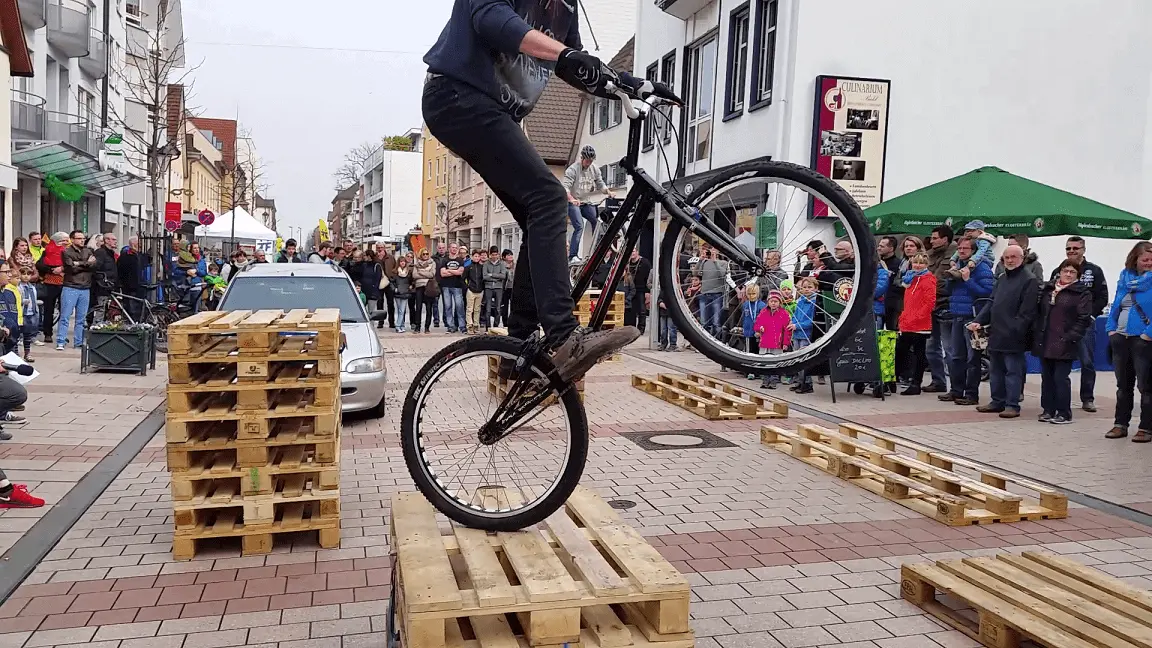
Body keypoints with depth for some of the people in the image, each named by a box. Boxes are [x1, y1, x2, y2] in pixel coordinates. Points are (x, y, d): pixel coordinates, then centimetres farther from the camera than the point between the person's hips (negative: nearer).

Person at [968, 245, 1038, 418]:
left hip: (1013, 337, -8)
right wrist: (978, 321, 3)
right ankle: (998, 401, 23)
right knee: (996, 370, 14)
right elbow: (991, 303, 17)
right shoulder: (1002, 279, 18)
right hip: (996, 335, 8)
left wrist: (1014, 330, -19)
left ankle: (1012, 405, 4)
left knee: (1013, 371, -2)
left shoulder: (1029, 280, -7)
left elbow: (1027, 312, -14)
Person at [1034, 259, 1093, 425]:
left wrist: (1070, 337, -15)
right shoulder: (1048, 289, 14)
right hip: (1045, 342, 5)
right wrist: (1037, 335, 9)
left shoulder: (1082, 292, -1)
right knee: (1047, 377, 10)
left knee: (1061, 377, -4)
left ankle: (1064, 413, 6)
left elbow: (1083, 319, -7)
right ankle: (1048, 410, 18)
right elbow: (1039, 313, 17)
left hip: (1064, 344, -5)